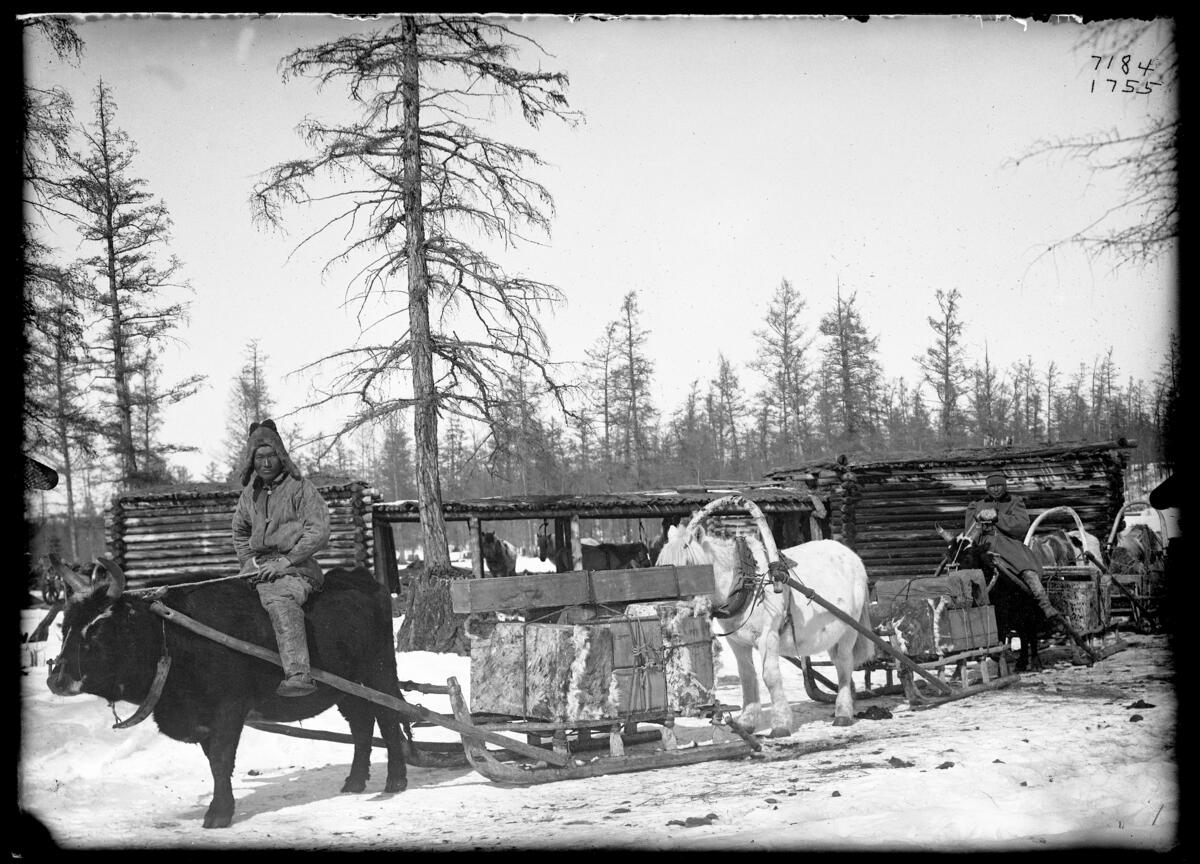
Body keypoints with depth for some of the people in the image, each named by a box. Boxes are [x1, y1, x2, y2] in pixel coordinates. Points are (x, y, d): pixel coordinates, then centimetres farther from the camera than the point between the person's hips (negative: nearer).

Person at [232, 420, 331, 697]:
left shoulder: (300, 488, -1)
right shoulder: (249, 493, 16)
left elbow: (318, 532, -7)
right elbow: (239, 532, 31)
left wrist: (286, 561, -13)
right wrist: (249, 564, 15)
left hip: (297, 566, -7)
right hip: (262, 567, 7)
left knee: (282, 599, -34)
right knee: (276, 601, -23)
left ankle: (298, 675, -49)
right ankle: (299, 673, -27)